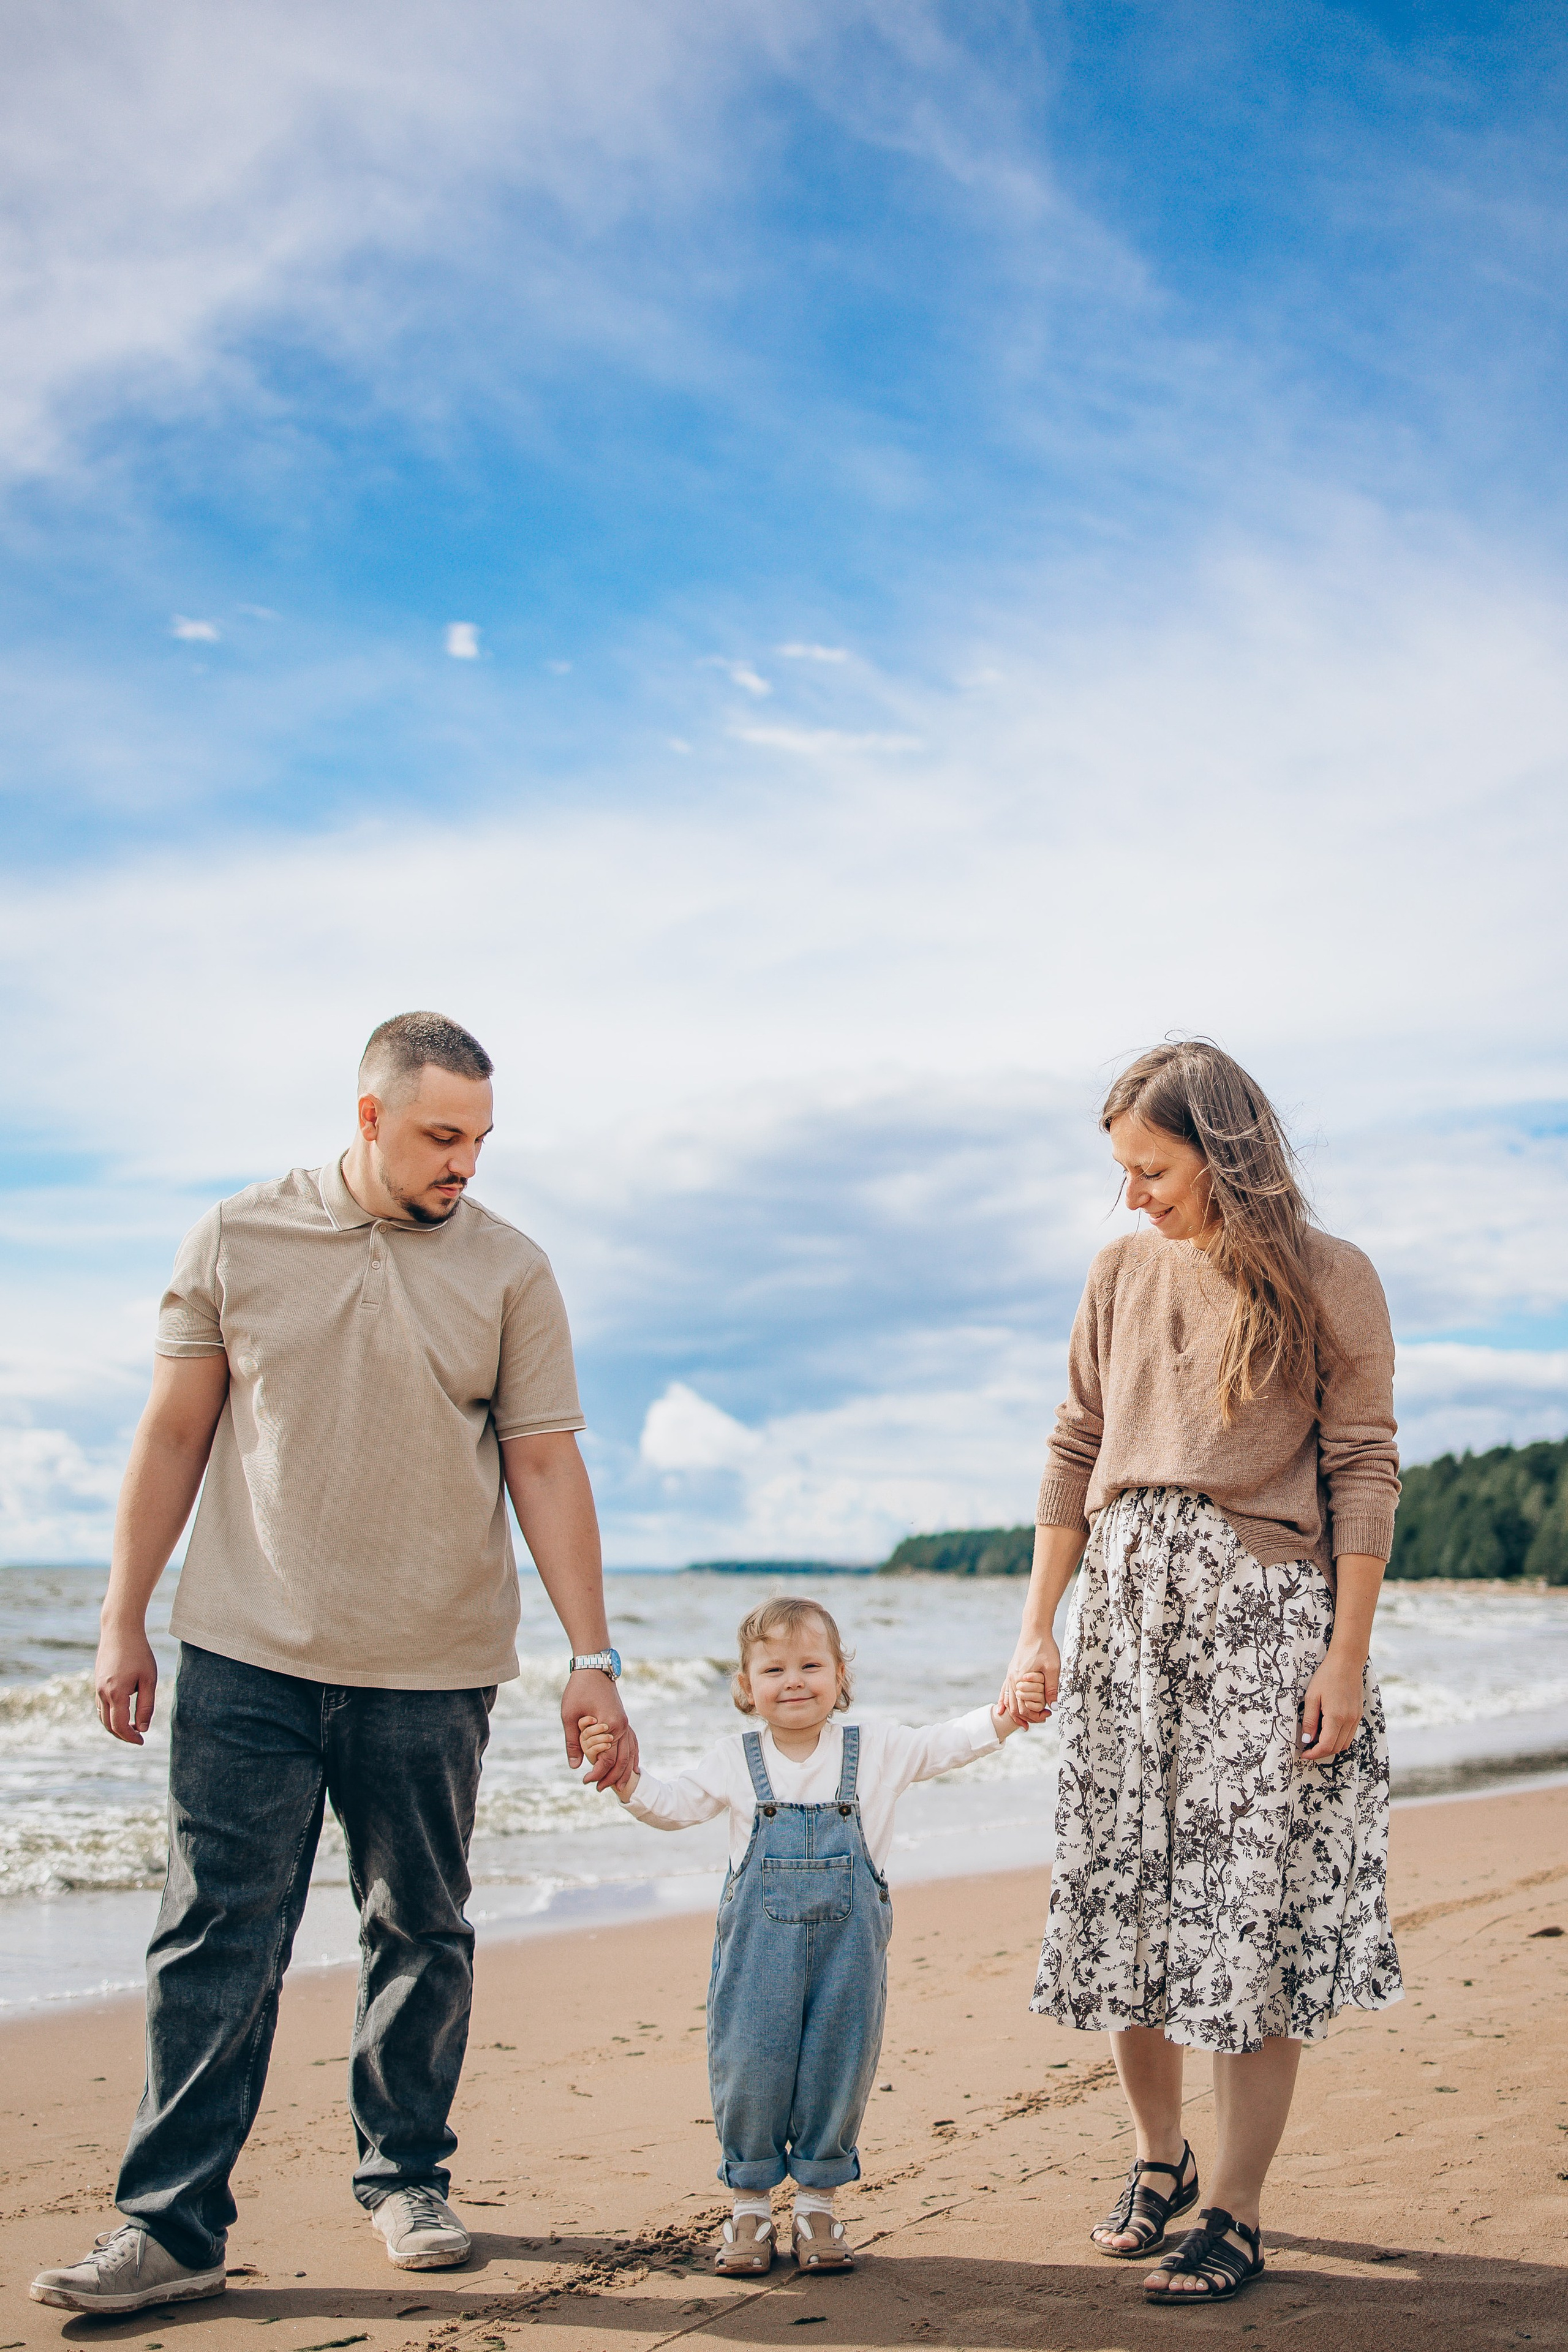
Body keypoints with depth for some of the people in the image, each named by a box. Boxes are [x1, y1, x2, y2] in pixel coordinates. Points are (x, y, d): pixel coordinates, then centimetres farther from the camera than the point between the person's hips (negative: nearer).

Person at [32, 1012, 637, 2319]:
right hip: (248, 1663, 0)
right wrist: (126, 1621, 5)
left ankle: (406, 2180, 27)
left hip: (431, 1672, 1)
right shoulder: (239, 1240, 3)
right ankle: (175, 2224, 7)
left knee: (422, 1938, 10)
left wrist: (593, 1657, -3)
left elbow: (547, 1470, 1)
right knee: (218, 1941, -1)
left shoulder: (509, 1271, 1)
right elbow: (174, 1437, 7)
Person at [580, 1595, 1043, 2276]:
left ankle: (817, 2206, 23)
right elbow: (675, 1805, 2)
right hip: (758, 1944, 0)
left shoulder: (877, 1748, 3)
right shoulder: (736, 1760, 3)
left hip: (847, 1945, 0)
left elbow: (949, 1744, 0)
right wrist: (625, 1777, -15)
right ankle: (749, 2208, 18)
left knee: (838, 2068, 5)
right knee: (748, 2069, -1)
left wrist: (1005, 1714, -16)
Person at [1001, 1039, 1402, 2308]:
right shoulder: (1124, 1272, 9)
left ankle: (1236, 2216, 10)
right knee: (1122, 1903, 8)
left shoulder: (1328, 1279, -4)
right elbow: (1078, 1450, 11)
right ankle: (1160, 2158, 30)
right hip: (1128, 1606, 5)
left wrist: (1347, 1654, -11)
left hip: (1266, 1609, -4)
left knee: (1254, 1912, -1)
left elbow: (1365, 1472, -5)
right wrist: (1038, 1627, 7)